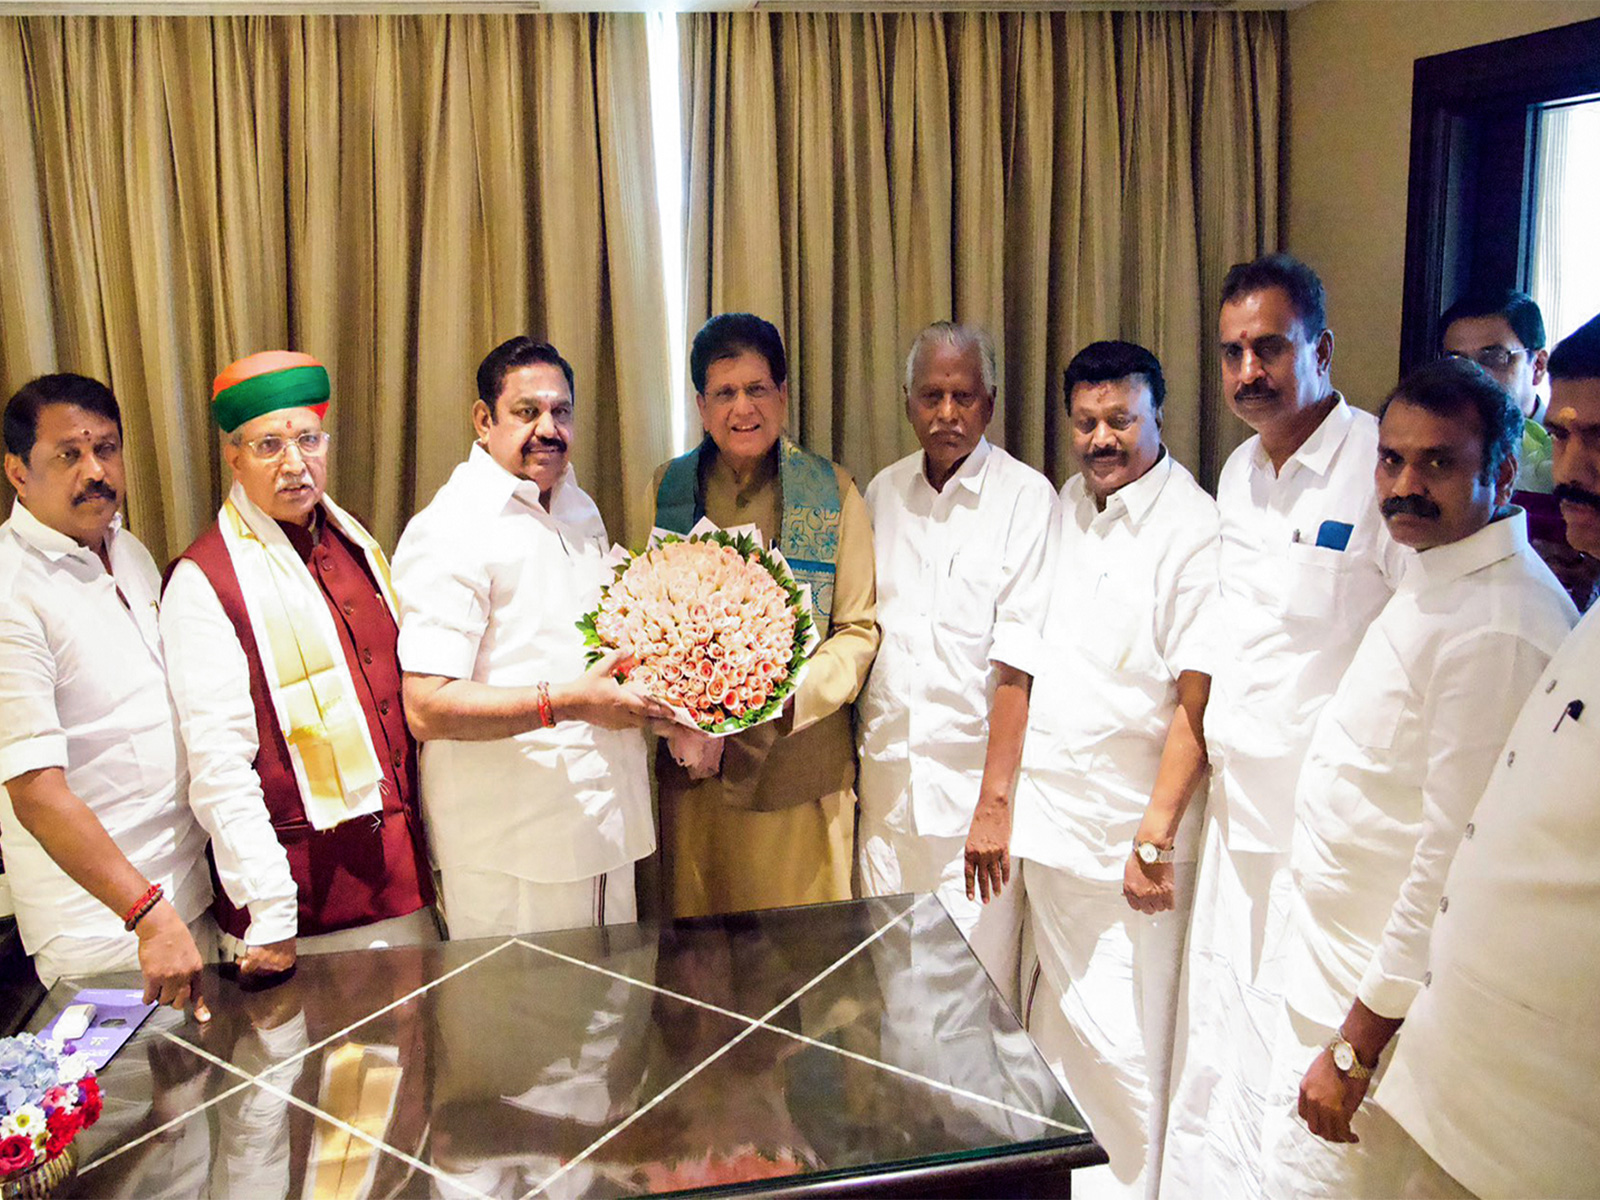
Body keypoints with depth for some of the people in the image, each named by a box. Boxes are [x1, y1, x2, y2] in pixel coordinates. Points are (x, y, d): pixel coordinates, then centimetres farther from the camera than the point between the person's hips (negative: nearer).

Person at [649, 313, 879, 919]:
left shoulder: (832, 492, 0)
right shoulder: (666, 488, 6)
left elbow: (861, 629, -2)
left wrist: (793, 692, -19)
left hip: (802, 761, -1)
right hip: (696, 764, 2)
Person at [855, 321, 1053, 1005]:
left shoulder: (1026, 498, -7)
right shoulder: (883, 493, 9)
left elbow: (1020, 665, -13)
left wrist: (994, 801, -17)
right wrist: (850, 758, 9)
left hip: (977, 778, -4)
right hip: (886, 779, 4)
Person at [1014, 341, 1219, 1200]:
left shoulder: (1194, 531, -13)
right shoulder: (1065, 506, 10)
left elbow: (1197, 700, -16)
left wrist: (1154, 838, -19)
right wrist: (1007, 796, 13)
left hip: (1130, 836, -6)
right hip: (1051, 816, 7)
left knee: (1121, 1046, 1)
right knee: (1057, 1025, 17)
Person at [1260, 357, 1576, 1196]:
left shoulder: (1500, 630, -23)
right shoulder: (1432, 578, 9)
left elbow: (1455, 864, -25)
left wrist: (1356, 1047, -19)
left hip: (1385, 1000, -9)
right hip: (1332, 968, 9)